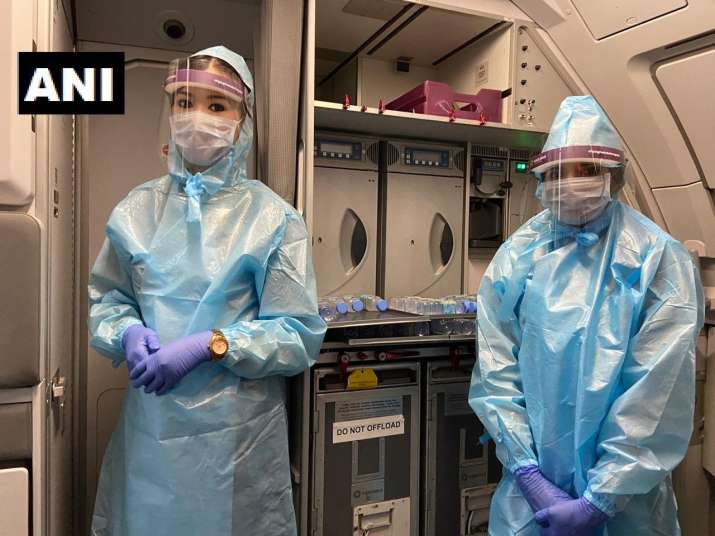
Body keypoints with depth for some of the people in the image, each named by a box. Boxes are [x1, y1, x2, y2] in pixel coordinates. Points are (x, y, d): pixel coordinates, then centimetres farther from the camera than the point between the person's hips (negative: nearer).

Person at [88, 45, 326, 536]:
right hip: (150, 425, 3)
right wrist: (129, 333, -10)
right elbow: (106, 298, 11)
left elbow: (301, 335, -10)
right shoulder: (140, 208, 3)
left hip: (237, 430, -3)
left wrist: (209, 344, -20)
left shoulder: (273, 218, -8)